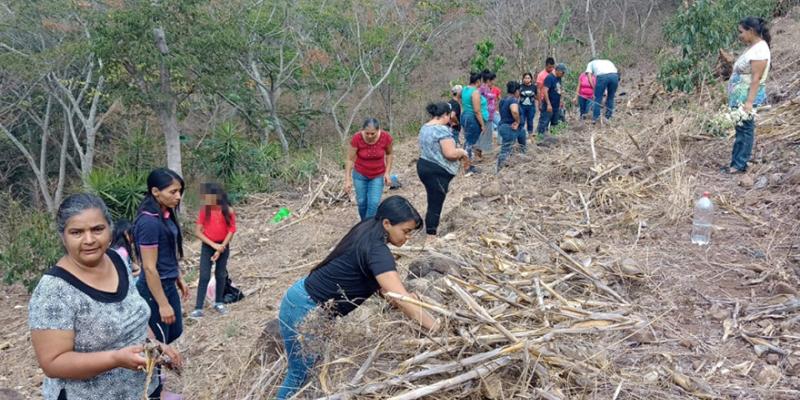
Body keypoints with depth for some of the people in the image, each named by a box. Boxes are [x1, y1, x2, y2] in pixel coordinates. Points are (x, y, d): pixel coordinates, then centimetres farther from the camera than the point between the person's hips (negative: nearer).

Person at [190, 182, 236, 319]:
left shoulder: (227, 211, -11)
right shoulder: (204, 211, -8)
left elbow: (231, 231, -10)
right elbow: (197, 231, -9)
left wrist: (221, 248, -14)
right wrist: (213, 245, -16)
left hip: (223, 246, 0)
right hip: (207, 246, 0)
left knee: (221, 275, 11)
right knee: (204, 277, -5)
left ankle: (218, 303, 28)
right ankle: (198, 308, -3)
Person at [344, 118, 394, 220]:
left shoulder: (386, 137, -23)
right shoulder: (357, 138, -25)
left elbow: (389, 154, -2)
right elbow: (350, 159, -15)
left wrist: (387, 172, -10)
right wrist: (348, 180, -16)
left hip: (378, 175, 0)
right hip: (360, 174, 0)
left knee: (373, 204, -9)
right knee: (362, 202, 7)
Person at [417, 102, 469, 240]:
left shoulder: (424, 128, 10)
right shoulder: (441, 129, -19)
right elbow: (450, 153, -25)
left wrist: (457, 153, 22)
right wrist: (462, 152, -5)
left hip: (423, 166, 10)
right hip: (436, 171, -10)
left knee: (433, 202, 18)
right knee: (435, 205, -1)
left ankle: (430, 231, 25)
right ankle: (431, 237, 5)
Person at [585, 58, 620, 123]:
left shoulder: (591, 63, 33)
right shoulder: (608, 62, 42)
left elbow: (589, 75, 14)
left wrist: (594, 88, 13)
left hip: (602, 76, -3)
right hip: (614, 75, 3)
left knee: (598, 98, 7)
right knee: (610, 98, 17)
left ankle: (595, 118, 6)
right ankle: (609, 117, 21)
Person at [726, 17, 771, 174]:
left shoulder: (759, 50, -17)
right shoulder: (752, 47, 13)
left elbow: (756, 79, -22)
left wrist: (749, 101, -26)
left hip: (747, 98, -10)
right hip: (740, 97, 10)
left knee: (745, 130, -4)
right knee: (741, 129, 11)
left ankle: (739, 165, 1)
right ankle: (737, 163, 15)